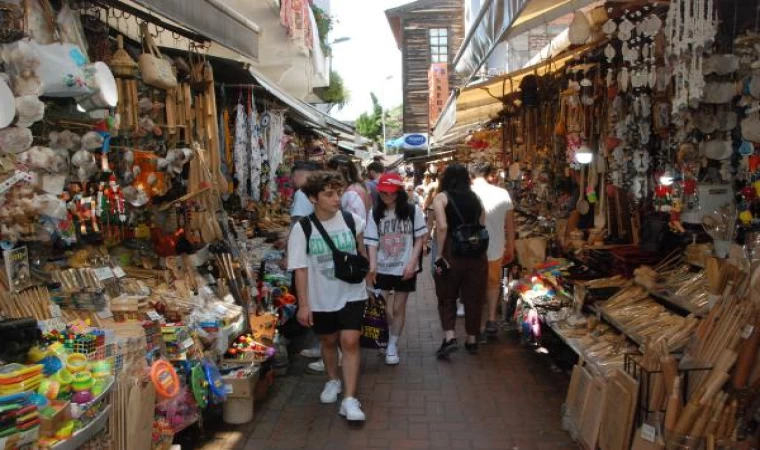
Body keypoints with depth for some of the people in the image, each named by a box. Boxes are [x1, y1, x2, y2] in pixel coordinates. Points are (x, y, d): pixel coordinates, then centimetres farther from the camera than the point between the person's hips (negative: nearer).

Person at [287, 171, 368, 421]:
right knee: (328, 341, 18)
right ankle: (333, 381, 44)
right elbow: (300, 269, -10)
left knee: (350, 342, -9)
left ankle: (349, 399, -2)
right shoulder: (302, 229, -11)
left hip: (352, 294, 0)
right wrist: (303, 304, -12)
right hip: (321, 298, 0)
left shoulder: (352, 220, -8)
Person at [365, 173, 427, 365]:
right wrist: (372, 266, -14)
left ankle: (392, 346, 22)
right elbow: (372, 242, -2)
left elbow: (420, 239, -1)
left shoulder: (413, 211, -5)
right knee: (382, 309, 3)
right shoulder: (375, 213, 1)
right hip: (382, 269, 1)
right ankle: (384, 340, 29)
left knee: (398, 308, 7)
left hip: (405, 268, -1)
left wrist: (411, 263, -10)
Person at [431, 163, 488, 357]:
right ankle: (472, 340, 24)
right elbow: (482, 226, 4)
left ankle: (450, 337, -1)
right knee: (474, 297, 14)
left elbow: (442, 227, -16)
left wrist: (439, 255, -12)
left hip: (453, 252, -3)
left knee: (447, 297, 12)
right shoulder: (475, 198, 9)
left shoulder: (441, 197, -3)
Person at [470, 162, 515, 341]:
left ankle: (481, 329, 22)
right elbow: (510, 226, 2)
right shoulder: (503, 194, -4)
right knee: (493, 283, 27)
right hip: (496, 249, 2)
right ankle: (491, 320, 26)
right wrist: (510, 249, 15)